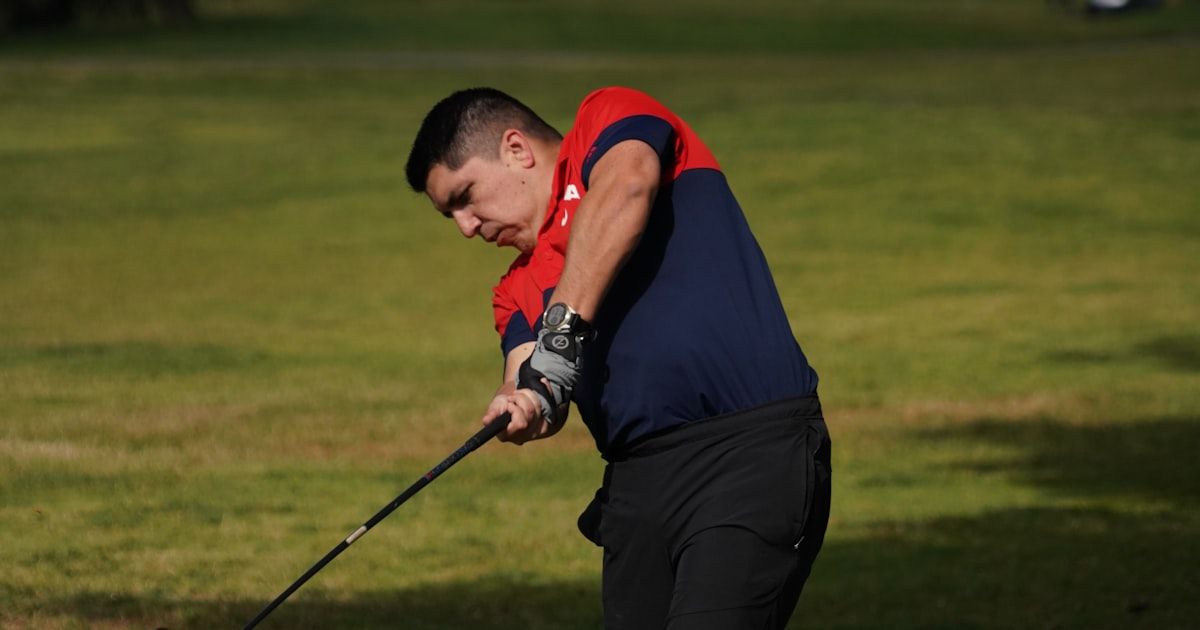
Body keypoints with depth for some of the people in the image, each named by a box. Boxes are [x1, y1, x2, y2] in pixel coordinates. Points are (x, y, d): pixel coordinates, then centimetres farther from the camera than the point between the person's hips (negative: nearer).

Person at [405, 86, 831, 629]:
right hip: (638, 483, 8)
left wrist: (565, 328, -20)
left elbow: (626, 184, -14)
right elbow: (529, 375, 8)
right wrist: (527, 402, -17)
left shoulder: (608, 116, 9)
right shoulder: (521, 288, 26)